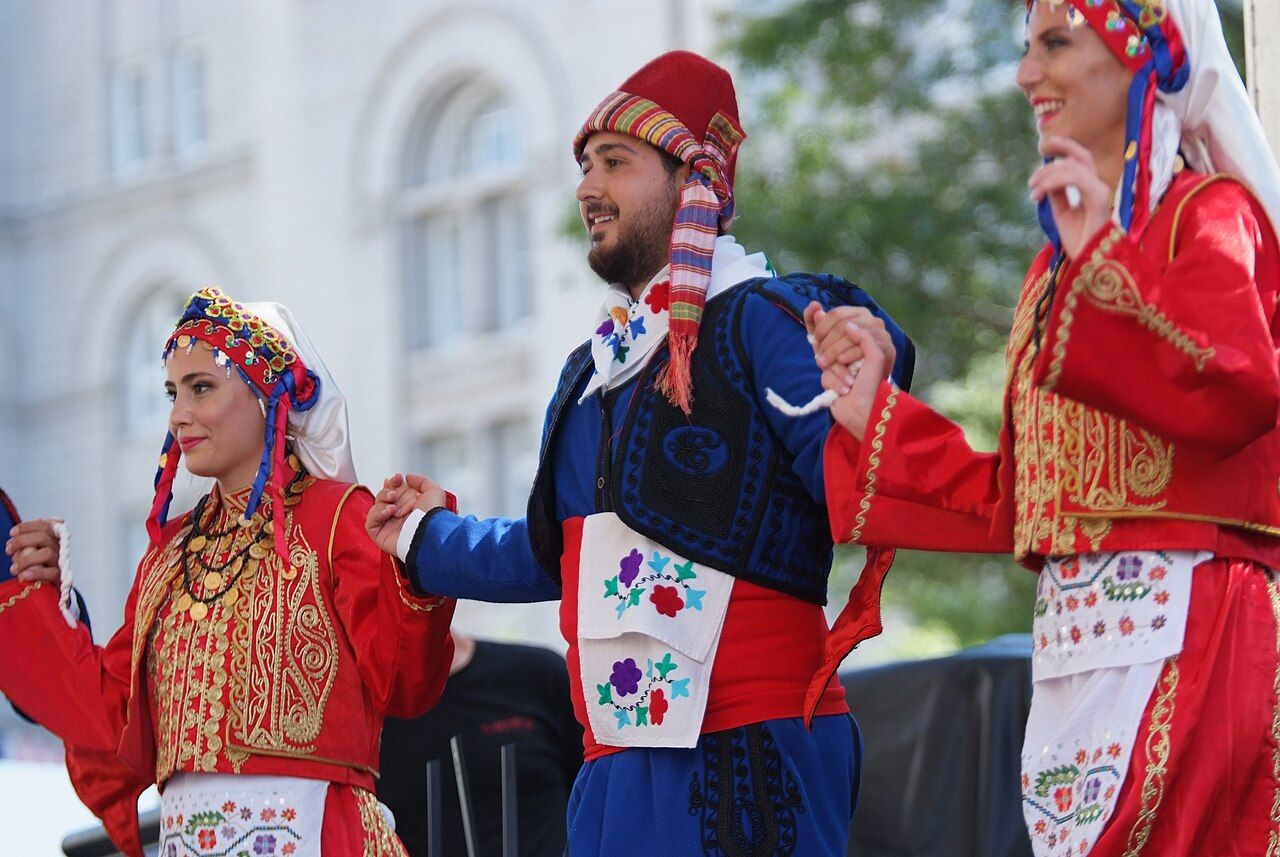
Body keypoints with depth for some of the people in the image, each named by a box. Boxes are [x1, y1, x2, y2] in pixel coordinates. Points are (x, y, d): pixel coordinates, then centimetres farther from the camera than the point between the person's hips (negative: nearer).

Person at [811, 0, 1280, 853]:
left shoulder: (1207, 215, -2)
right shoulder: (1058, 262, 22)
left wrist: (1108, 263, -26)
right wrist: (876, 414, 19)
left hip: (1174, 627, -8)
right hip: (1075, 636, 8)